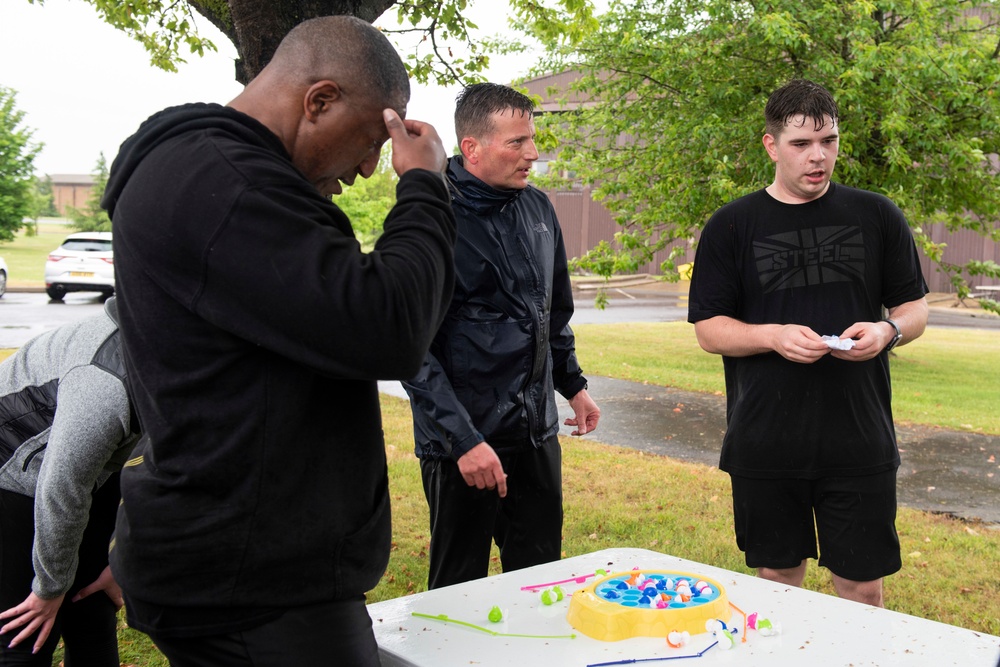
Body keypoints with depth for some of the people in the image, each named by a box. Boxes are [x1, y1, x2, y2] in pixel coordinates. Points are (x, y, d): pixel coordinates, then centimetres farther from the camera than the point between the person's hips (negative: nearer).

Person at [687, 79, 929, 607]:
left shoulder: (877, 216, 5)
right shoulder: (731, 226, 2)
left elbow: (914, 309, 11)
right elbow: (708, 329, 1)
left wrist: (887, 331, -12)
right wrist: (773, 336, -17)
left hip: (860, 443, 1)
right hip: (765, 444, 0)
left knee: (862, 587, 7)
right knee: (777, 579, 13)